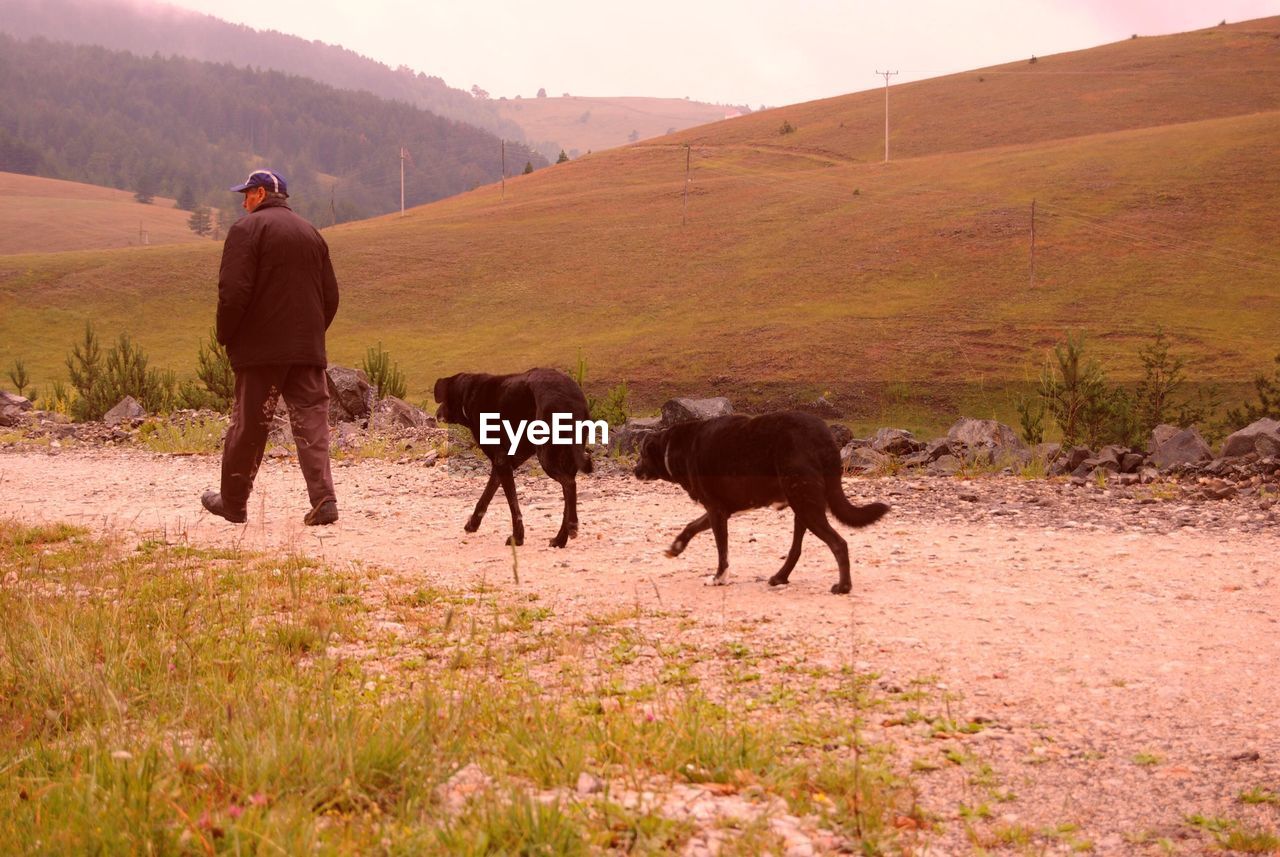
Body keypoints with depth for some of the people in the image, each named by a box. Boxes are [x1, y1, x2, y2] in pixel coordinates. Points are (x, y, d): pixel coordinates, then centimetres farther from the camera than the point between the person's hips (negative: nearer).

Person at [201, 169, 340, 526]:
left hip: (261, 349, -5)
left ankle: (233, 503, 19)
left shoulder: (248, 229, -6)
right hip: (307, 349, 5)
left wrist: (226, 336, -3)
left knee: (248, 426, 6)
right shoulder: (311, 233, 16)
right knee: (312, 423, 1)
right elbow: (330, 296, 16)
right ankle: (323, 501, -11)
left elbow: (234, 291, -15)